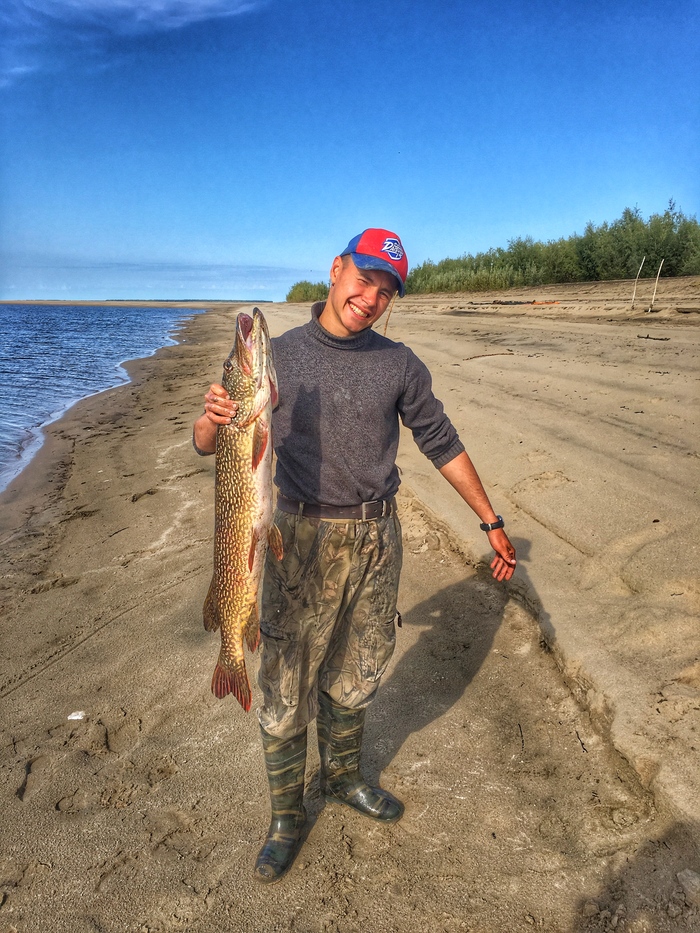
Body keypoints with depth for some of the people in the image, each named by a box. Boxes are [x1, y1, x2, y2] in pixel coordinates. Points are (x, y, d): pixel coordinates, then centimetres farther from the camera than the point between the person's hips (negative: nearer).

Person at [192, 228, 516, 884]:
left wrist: (491, 522, 10)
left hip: (378, 540, 3)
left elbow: (442, 444, 10)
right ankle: (286, 815, 30)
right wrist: (211, 419, -28)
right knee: (287, 685, 6)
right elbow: (208, 444, -3)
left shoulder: (399, 364, 3)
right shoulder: (279, 356, -3)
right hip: (304, 539, -2)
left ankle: (343, 780, 44)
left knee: (353, 676, 19)